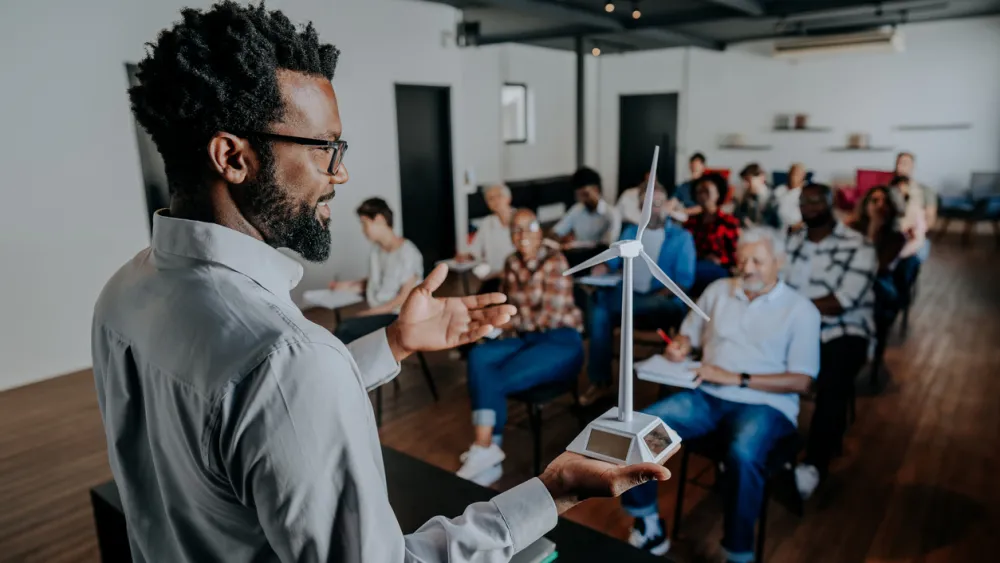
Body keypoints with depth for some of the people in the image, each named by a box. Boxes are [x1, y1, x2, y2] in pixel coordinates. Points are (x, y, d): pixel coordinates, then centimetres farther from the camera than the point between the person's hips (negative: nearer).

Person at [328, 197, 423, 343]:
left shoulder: (407, 253, -14)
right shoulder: (376, 250, 8)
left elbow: (405, 297, -15)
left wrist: (372, 312, -17)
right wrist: (348, 286, 4)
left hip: (397, 317, -6)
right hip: (376, 313, 6)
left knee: (345, 328, -26)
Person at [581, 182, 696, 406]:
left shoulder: (681, 237, 5)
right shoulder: (630, 232, 20)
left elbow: (684, 280, -4)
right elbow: (613, 261, 14)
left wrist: (657, 297, -21)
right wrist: (600, 270, -11)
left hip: (664, 301, -4)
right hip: (629, 294, 4)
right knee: (599, 310, -27)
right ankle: (600, 382, -22)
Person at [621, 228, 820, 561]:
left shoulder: (800, 310, -1)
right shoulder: (718, 290, 12)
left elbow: (801, 381, -6)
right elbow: (690, 334, 21)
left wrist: (737, 379, -16)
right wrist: (679, 347, -5)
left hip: (764, 403, -4)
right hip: (707, 396, 4)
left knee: (742, 455, -38)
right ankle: (647, 522, -2)